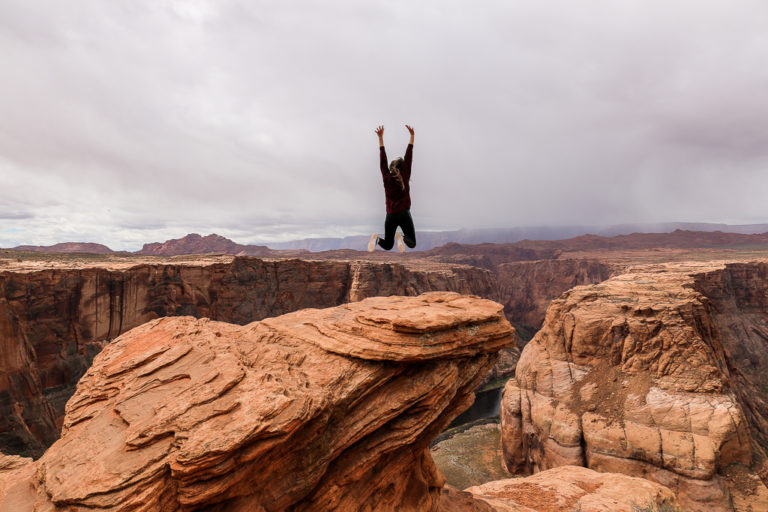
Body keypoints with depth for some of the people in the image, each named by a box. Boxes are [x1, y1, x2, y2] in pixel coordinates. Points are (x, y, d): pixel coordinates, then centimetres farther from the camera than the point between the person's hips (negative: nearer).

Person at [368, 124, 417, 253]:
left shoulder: (387, 179, -1)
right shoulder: (405, 178, -4)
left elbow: (383, 160, 2)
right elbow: (408, 158, -1)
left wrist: (380, 138, 4)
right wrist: (412, 136, 3)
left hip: (390, 216, 3)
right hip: (404, 214, -3)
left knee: (387, 246, 16)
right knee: (412, 243, 6)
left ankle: (377, 239, -14)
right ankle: (401, 238, -25)